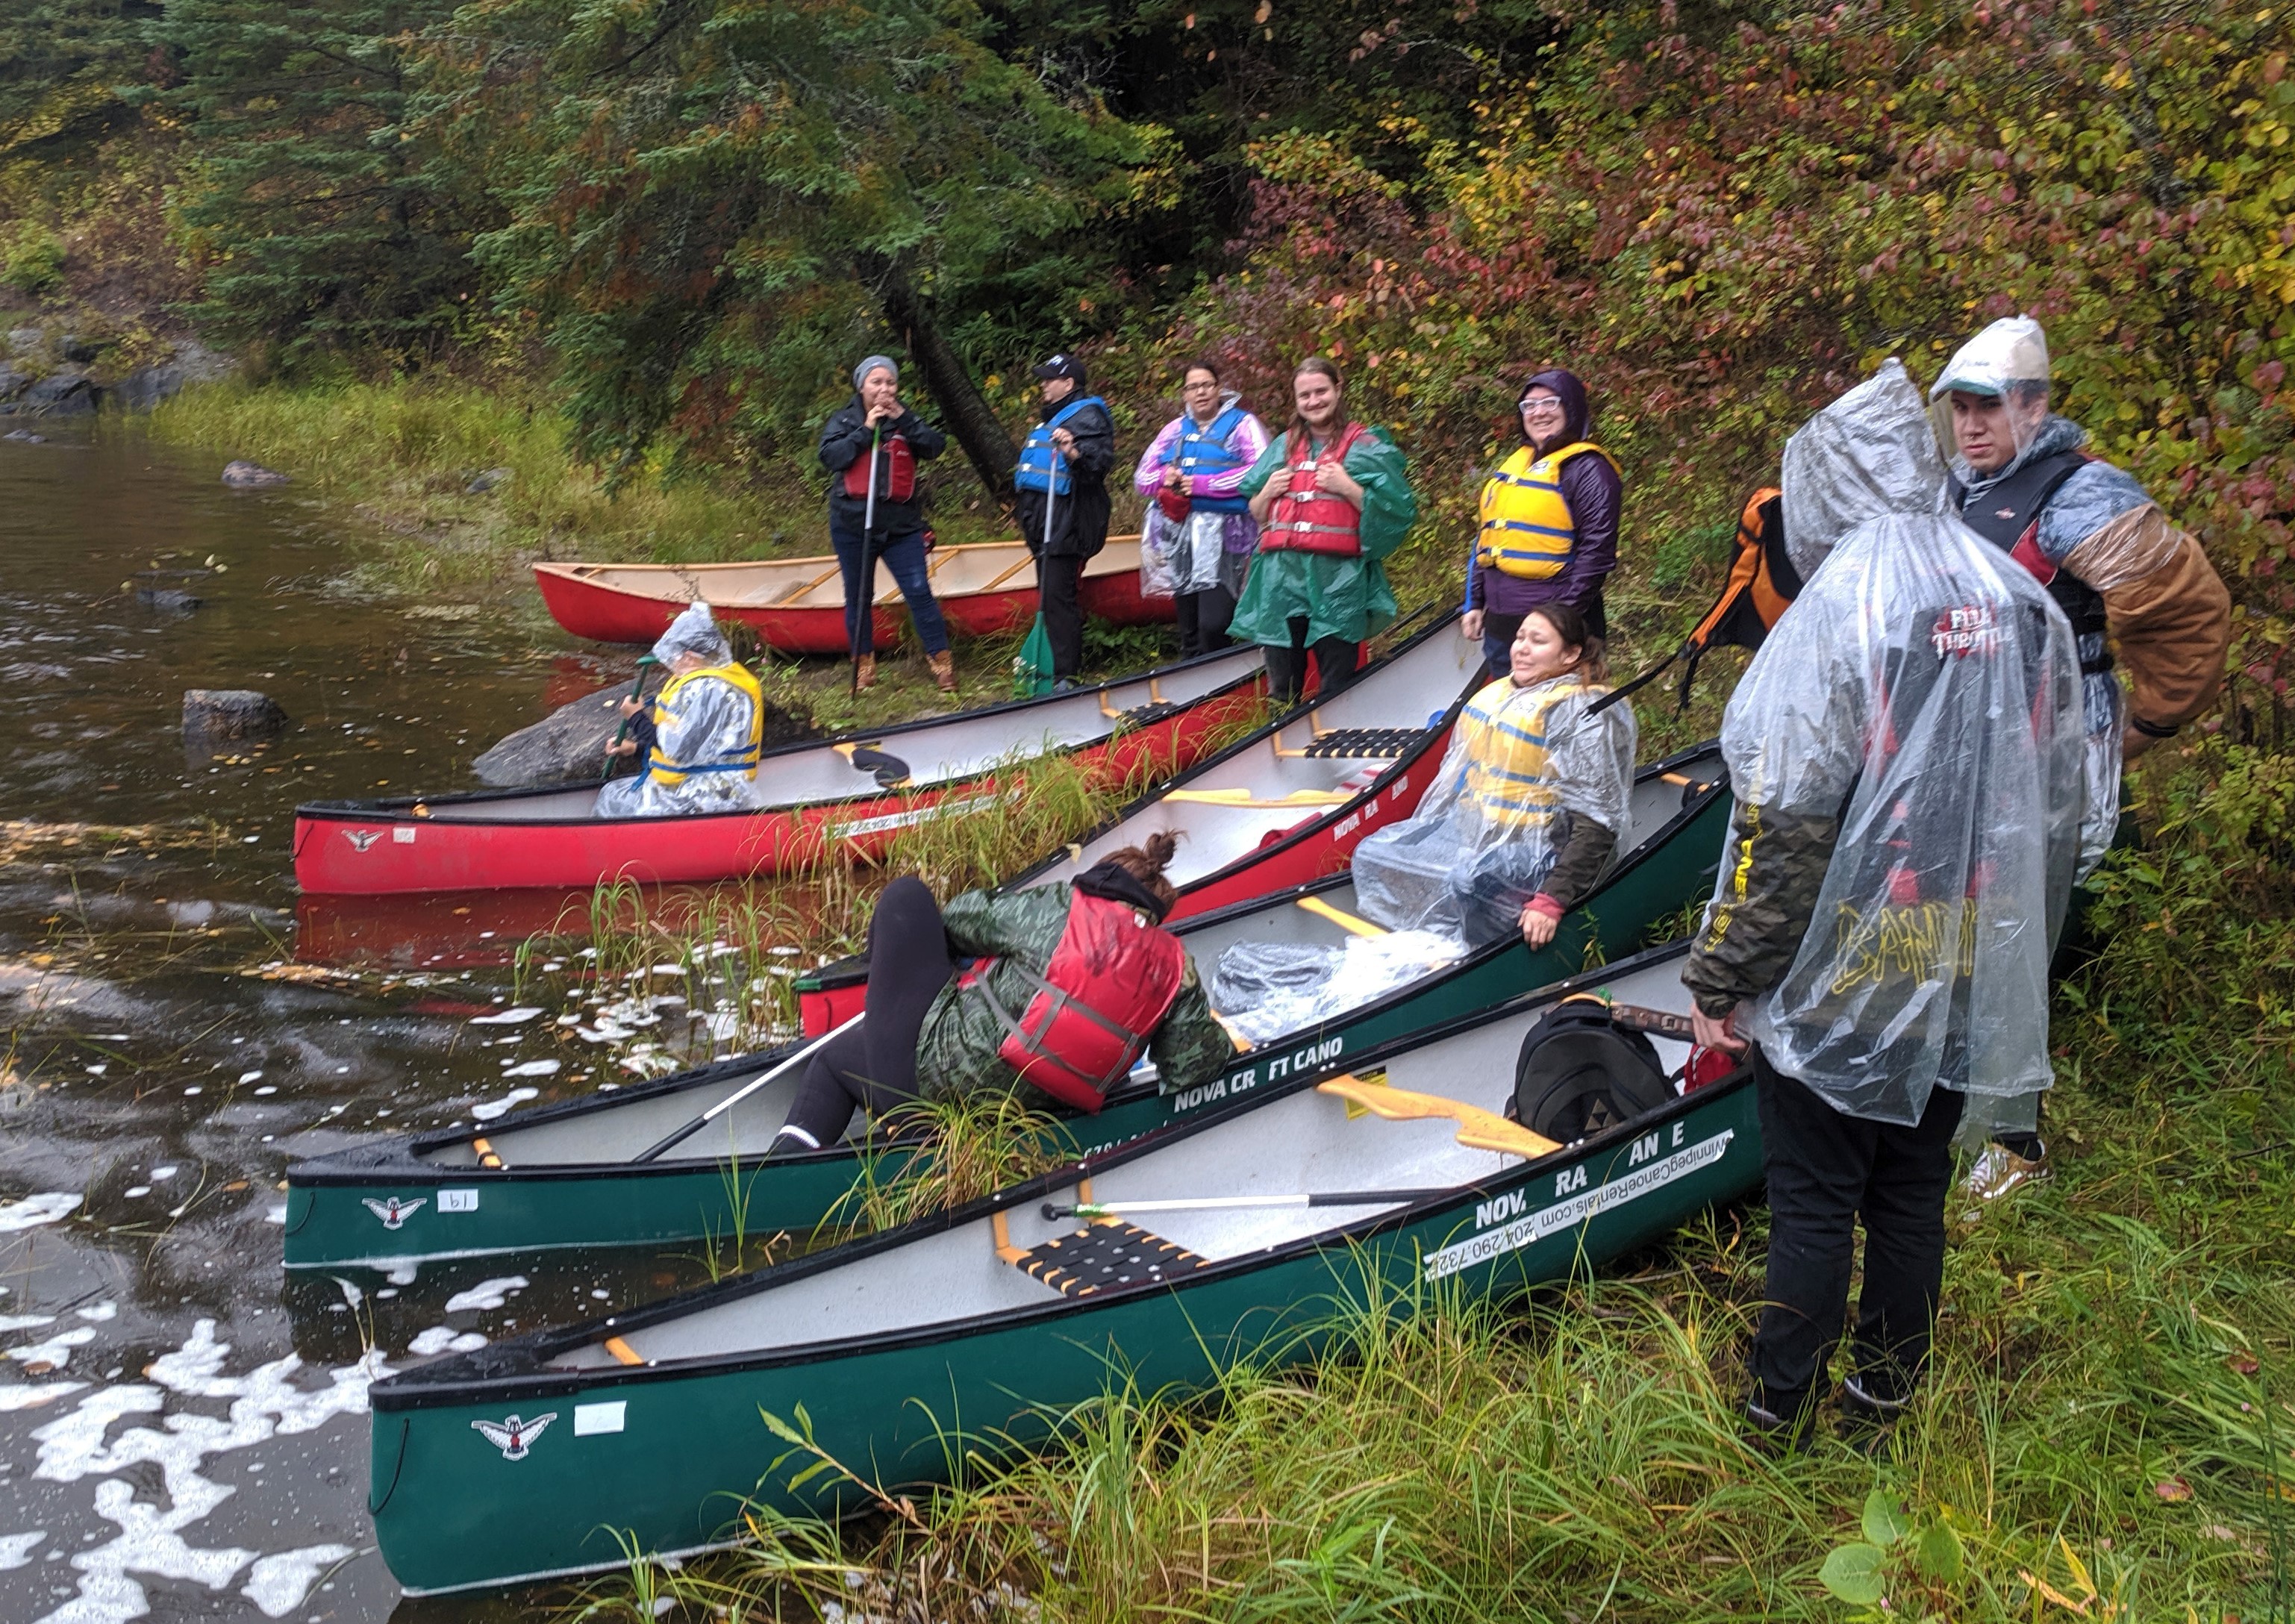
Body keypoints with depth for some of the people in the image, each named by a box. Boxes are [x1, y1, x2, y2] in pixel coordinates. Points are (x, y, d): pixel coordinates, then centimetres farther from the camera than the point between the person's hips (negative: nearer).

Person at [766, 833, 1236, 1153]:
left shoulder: (1060, 908, -9)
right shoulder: (1175, 967, -2)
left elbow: (960, 918, 4)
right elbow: (1188, 1070, -3)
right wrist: (1217, 1040, 20)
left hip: (927, 1066, -5)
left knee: (907, 895, 16)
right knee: (833, 1056, 32)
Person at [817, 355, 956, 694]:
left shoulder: (906, 420, 8)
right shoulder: (844, 420, 4)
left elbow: (936, 446, -7)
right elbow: (830, 457, -12)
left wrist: (903, 419, -15)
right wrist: (866, 429, -16)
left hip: (901, 524, 0)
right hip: (853, 523, 0)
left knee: (919, 591, -7)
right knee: (858, 597, 8)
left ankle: (940, 660, 1)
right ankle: (863, 663, 21)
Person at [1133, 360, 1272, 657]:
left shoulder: (1241, 424, 3)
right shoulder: (1175, 429, 19)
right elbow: (1142, 477, 18)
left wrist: (1201, 484, -14)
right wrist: (1164, 477, -6)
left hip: (1223, 535, -5)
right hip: (1178, 535, 5)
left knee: (1213, 624, -18)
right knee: (1189, 631, 9)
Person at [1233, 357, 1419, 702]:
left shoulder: (1366, 446, 4)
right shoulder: (1283, 446, 17)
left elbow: (1396, 512, -2)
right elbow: (1256, 515, 24)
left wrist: (1348, 488, -12)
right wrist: (1267, 493, 3)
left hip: (1339, 580, -4)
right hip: (1281, 576, 4)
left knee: (1336, 689, -3)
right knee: (1282, 689, 7)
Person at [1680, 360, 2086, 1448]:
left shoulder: (1837, 613, -18)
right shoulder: (2028, 607, 3)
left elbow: (1780, 827, -20)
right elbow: (2059, 806, 10)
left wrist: (1720, 980, -11)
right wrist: (2020, 950, 21)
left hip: (1840, 983, -6)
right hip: (1967, 984, 6)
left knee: (1813, 1197, 7)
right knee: (1913, 1187, 18)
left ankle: (1780, 1406, 20)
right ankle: (1887, 1393, 31)